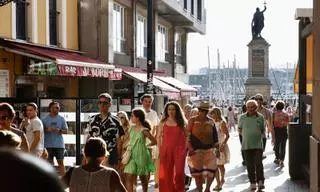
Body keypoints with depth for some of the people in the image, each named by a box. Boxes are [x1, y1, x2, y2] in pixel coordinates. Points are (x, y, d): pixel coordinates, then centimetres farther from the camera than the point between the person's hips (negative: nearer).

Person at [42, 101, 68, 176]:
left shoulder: (61, 119, 4)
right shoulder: (44, 119, 4)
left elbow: (66, 131, 4)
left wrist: (60, 130, -16)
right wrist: (47, 130, -15)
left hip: (59, 144, -1)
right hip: (48, 144, 1)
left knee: (60, 162, -2)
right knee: (50, 162, 7)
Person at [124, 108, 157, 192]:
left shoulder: (144, 130, -10)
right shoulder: (131, 128, 5)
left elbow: (154, 141, -5)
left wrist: (145, 146, 4)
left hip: (141, 156, -4)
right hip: (132, 155, 4)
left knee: (143, 177, 11)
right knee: (129, 178, -6)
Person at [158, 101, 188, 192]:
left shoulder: (182, 122, 4)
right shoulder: (163, 122, 5)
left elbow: (187, 136, 5)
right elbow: (159, 137, 8)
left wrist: (185, 148, -3)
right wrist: (160, 149, 1)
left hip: (179, 150, -1)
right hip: (166, 150, 1)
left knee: (179, 172, 0)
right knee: (166, 173, 3)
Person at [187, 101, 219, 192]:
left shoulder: (210, 121, 9)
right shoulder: (193, 120, 0)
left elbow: (215, 136, 14)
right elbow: (188, 135, -2)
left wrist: (217, 149, 11)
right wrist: (190, 147, -10)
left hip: (209, 150, 2)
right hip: (196, 150, -2)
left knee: (212, 170, -7)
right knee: (197, 172, 5)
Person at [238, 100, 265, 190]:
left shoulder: (260, 117, 3)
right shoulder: (242, 117, 3)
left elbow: (263, 129, 14)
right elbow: (240, 128, 14)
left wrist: (261, 135, 0)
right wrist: (245, 135, 4)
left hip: (258, 144, -1)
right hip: (246, 145, 1)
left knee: (258, 163, -9)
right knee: (250, 165, 4)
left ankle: (260, 181, 0)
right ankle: (252, 182, 14)